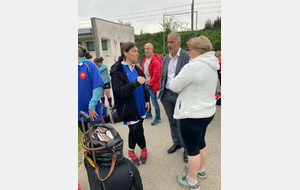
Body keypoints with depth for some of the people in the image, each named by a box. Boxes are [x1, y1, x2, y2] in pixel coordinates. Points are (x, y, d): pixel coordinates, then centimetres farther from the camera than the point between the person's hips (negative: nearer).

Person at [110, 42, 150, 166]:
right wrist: (135, 83, -30)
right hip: (128, 108, -6)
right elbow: (119, 91, -21)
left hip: (139, 106, 6)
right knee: (137, 131, 2)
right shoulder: (117, 70, -13)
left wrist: (146, 100, 10)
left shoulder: (136, 68, 8)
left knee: (134, 129, 16)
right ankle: (144, 149, 31)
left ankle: (131, 152, 36)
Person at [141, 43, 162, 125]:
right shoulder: (144, 60, 11)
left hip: (151, 85, -8)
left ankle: (157, 118, 14)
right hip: (145, 84, 9)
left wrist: (150, 84, -15)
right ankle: (148, 114, 38)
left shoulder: (155, 61, -16)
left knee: (154, 102, -2)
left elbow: (157, 75, -20)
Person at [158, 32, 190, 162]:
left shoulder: (186, 56, -8)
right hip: (167, 95, 6)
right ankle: (176, 143, 38)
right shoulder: (166, 58, 11)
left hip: (180, 95, -6)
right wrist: (161, 92, 11)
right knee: (172, 121, 18)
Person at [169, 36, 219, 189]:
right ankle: (200, 169, 48)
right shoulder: (210, 66, 8)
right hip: (206, 112, 9)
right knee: (200, 142, 26)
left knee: (192, 148, 8)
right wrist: (186, 85, 7)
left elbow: (174, 86, -18)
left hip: (192, 115, -9)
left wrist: (181, 83, 2)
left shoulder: (193, 66, -24)